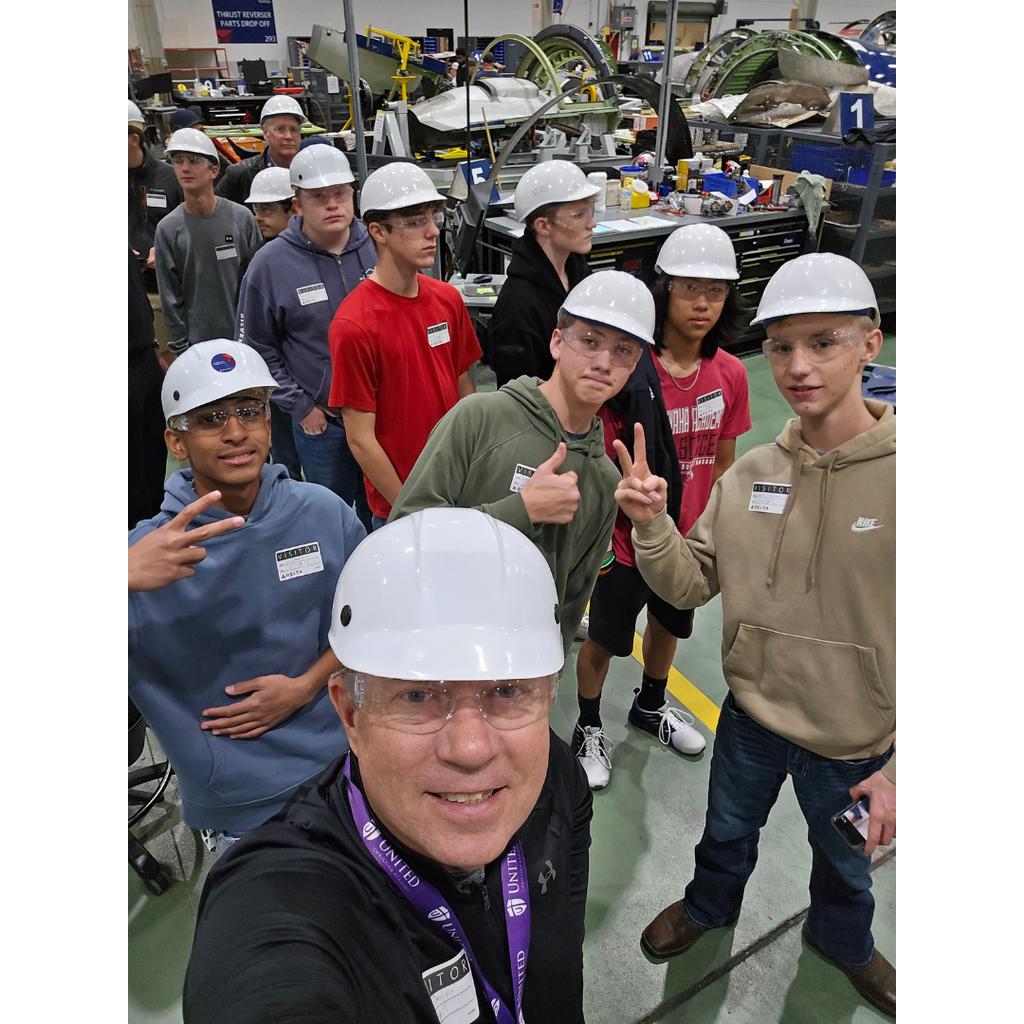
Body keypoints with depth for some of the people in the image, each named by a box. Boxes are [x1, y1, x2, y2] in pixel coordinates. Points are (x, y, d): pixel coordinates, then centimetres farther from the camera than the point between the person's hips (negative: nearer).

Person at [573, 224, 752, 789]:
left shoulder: (730, 374, -8)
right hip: (627, 539, -5)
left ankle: (650, 706, 56)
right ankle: (588, 726, 43)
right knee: (604, 640, 14)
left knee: (669, 625, 27)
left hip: (689, 537, 5)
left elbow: (723, 462, 4)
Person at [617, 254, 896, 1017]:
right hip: (751, 717, 3)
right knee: (728, 831, 29)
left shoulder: (891, 474, -22)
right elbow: (691, 587, -6)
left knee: (845, 859, 28)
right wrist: (650, 524, -24)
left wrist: (900, 770, -17)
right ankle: (709, 905, 61)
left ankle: (842, 941, 60)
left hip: (858, 742, -2)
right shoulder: (751, 474, -9)